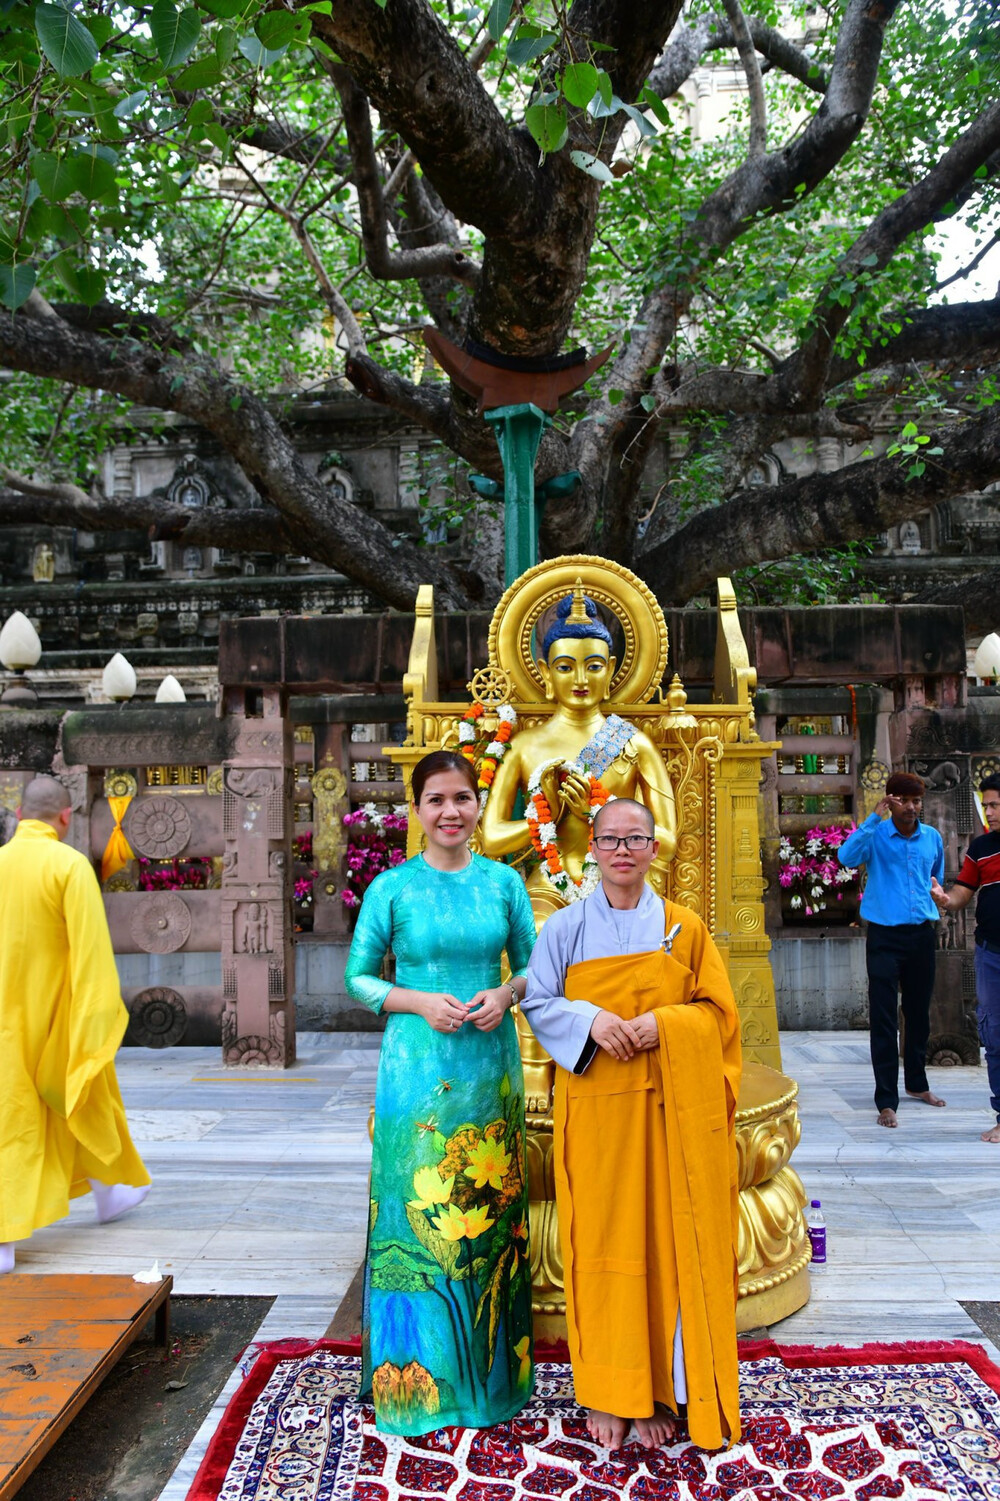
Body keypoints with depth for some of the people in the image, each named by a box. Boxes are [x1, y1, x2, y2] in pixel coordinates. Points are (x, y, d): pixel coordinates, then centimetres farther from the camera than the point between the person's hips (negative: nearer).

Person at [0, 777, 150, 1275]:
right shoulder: (70, 865, -15)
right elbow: (92, 949, -19)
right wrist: (101, 1017, -15)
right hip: (59, 1016, -3)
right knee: (88, 1102, 18)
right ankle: (109, 1190, 38)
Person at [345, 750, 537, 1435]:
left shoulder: (505, 882, 4)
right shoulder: (392, 887, -3)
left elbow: (532, 964, 10)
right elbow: (358, 976, 0)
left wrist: (505, 995, -10)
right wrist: (420, 1001, -14)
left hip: (490, 1063, 2)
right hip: (417, 1067, -2)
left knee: (490, 1207, 8)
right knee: (419, 1210, 2)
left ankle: (491, 1368, 26)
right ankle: (417, 1376, 20)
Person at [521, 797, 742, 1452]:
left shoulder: (684, 927, 4)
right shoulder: (565, 927, 3)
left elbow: (719, 1010, 4)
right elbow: (537, 1003, 3)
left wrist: (664, 1024, -13)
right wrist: (590, 1020, -15)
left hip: (668, 1110, 1)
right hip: (595, 1107, -1)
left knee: (665, 1240, 4)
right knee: (602, 1241, 2)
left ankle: (661, 1388, 18)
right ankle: (608, 1393, 16)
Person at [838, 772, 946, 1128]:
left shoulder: (933, 838, 8)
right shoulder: (876, 836, -6)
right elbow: (846, 856, -26)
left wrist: (935, 894, 8)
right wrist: (874, 818, -27)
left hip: (922, 935, 5)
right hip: (885, 936, -5)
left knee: (919, 1013, 17)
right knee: (884, 1019, -6)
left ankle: (917, 1082, 37)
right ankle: (887, 1101, -2)